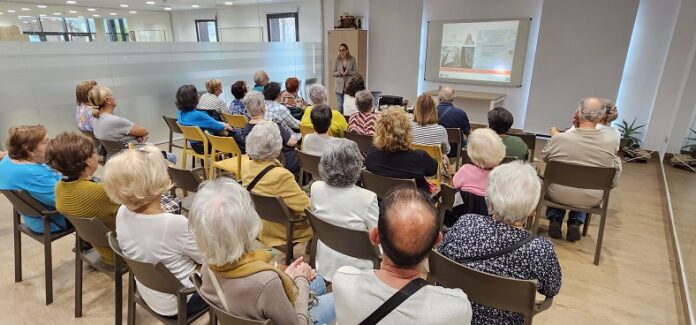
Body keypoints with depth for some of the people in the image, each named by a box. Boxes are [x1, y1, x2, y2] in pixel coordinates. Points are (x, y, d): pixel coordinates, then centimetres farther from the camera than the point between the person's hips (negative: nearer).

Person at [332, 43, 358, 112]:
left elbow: (356, 72, -1)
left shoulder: (352, 60, -1)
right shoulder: (337, 60, 3)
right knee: (340, 106, 4)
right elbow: (333, 73, 6)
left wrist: (348, 72, -18)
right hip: (340, 86, 1)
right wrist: (340, 73, -14)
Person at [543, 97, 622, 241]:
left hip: (558, 195, -1)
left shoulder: (559, 138, -23)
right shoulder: (612, 140, -16)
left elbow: (543, 157, 0)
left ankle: (555, 220, 22)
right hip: (591, 200, 2)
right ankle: (575, 223, 22)